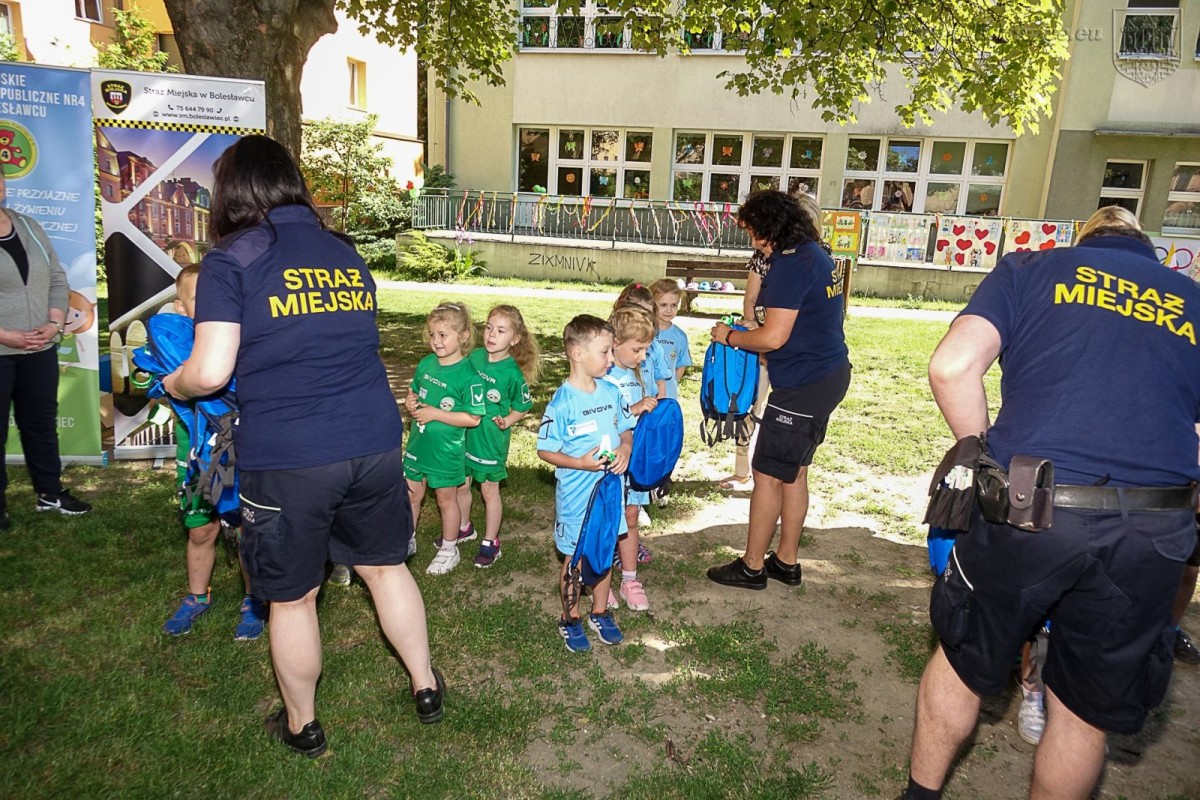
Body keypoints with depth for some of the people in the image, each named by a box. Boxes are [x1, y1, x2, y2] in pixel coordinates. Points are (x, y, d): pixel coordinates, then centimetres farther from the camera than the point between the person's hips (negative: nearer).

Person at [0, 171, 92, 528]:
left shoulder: (30, 228, 8)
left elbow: (58, 281, 10)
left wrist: (54, 324, -5)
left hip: (39, 350, 5)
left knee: (42, 422, 15)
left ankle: (50, 492, 29)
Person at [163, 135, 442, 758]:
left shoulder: (231, 260, -5)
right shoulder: (345, 253, 11)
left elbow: (211, 371, -12)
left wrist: (173, 384, 10)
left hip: (286, 459, -4)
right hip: (374, 443, 5)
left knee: (292, 597, 14)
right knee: (386, 566, 22)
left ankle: (302, 725, 35)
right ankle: (426, 687, 37)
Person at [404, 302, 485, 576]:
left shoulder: (467, 375, -20)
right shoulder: (426, 364, -1)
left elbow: (473, 418, -21)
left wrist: (435, 413, -23)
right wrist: (411, 402, -8)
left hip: (446, 450, -6)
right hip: (418, 444, 6)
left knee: (446, 499, 12)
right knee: (411, 494, 19)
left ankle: (449, 550, 31)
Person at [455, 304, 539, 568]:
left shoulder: (513, 373, -18)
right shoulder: (474, 356, -4)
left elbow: (522, 407, -6)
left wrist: (506, 421, -21)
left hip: (491, 439, -5)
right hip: (464, 433, 5)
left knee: (489, 490, 10)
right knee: (461, 485, 19)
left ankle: (490, 542, 27)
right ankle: (463, 527, 44)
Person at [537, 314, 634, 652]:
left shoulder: (611, 392, -1)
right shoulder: (562, 403, -19)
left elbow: (626, 430, 11)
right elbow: (545, 450, -14)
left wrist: (626, 449, -10)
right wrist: (581, 463, -25)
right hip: (576, 495, -5)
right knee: (574, 559, 11)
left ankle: (600, 613, 39)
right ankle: (570, 620, 31)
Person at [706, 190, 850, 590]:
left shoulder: (791, 264, -19)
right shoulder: (816, 254, 13)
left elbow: (773, 336, -23)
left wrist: (730, 336, -7)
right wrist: (751, 335, 15)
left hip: (803, 385, -10)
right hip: (829, 373, 10)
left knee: (768, 475, 1)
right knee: (794, 472, 17)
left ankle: (752, 567, 14)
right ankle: (786, 562, 28)